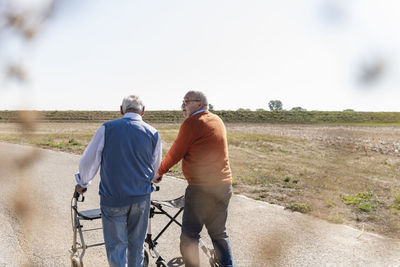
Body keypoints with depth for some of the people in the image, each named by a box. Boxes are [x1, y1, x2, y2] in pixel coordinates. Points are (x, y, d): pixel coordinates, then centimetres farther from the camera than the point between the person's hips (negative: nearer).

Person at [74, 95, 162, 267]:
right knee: (137, 243, 18)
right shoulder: (153, 134, 0)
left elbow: (88, 161, 0)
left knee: (116, 245, 10)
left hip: (113, 197, -2)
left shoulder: (107, 128, -7)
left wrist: (82, 183, 18)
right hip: (141, 197, 2)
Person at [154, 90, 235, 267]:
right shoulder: (218, 121, 14)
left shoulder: (191, 123, -10)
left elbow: (175, 153, -5)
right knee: (219, 233, 18)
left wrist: (159, 172, 11)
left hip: (201, 188, -8)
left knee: (189, 235, 5)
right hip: (224, 186, 8)